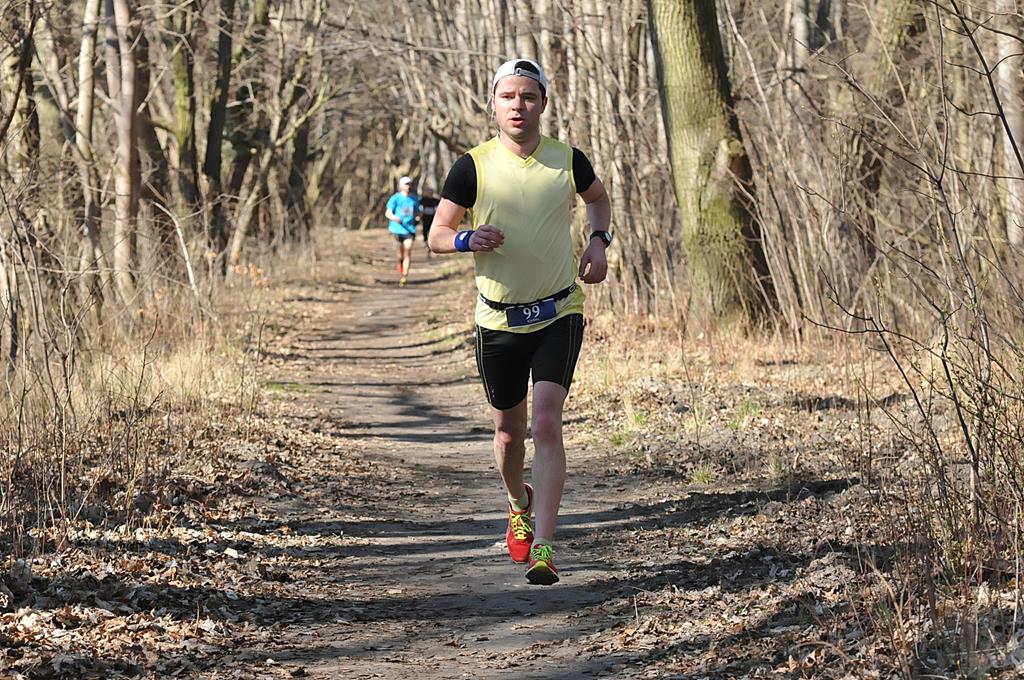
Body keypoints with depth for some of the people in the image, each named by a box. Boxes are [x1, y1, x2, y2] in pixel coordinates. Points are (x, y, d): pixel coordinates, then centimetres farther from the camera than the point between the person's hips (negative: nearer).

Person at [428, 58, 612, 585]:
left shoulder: (566, 160, -1)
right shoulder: (474, 166, -7)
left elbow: (597, 197, 21)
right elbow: (437, 235, -2)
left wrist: (599, 241, 2)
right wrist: (469, 239, -25)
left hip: (558, 314, -1)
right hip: (498, 320, 1)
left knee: (546, 423, -15)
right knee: (508, 429, 13)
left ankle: (543, 549, -18)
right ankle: (519, 507, 44)